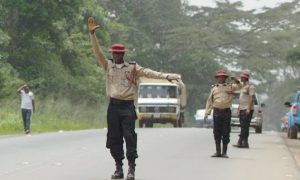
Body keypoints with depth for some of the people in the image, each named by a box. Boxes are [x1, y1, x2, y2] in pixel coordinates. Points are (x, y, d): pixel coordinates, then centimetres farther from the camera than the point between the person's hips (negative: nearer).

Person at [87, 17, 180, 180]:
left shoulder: (133, 67, 4)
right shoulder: (108, 66, 10)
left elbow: (148, 73, -3)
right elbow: (98, 52, 4)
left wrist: (166, 76, -15)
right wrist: (92, 34, -5)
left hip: (128, 107, -3)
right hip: (113, 106, 3)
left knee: (129, 137, -9)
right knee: (114, 138, 4)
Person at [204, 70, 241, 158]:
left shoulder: (230, 86, 10)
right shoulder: (214, 88, 13)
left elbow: (239, 86, -5)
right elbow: (209, 101, 13)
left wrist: (236, 81, -25)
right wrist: (207, 113, 7)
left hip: (226, 111, -1)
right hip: (217, 112, 1)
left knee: (226, 133, 0)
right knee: (217, 133, 3)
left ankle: (224, 152, 5)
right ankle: (218, 152, 10)